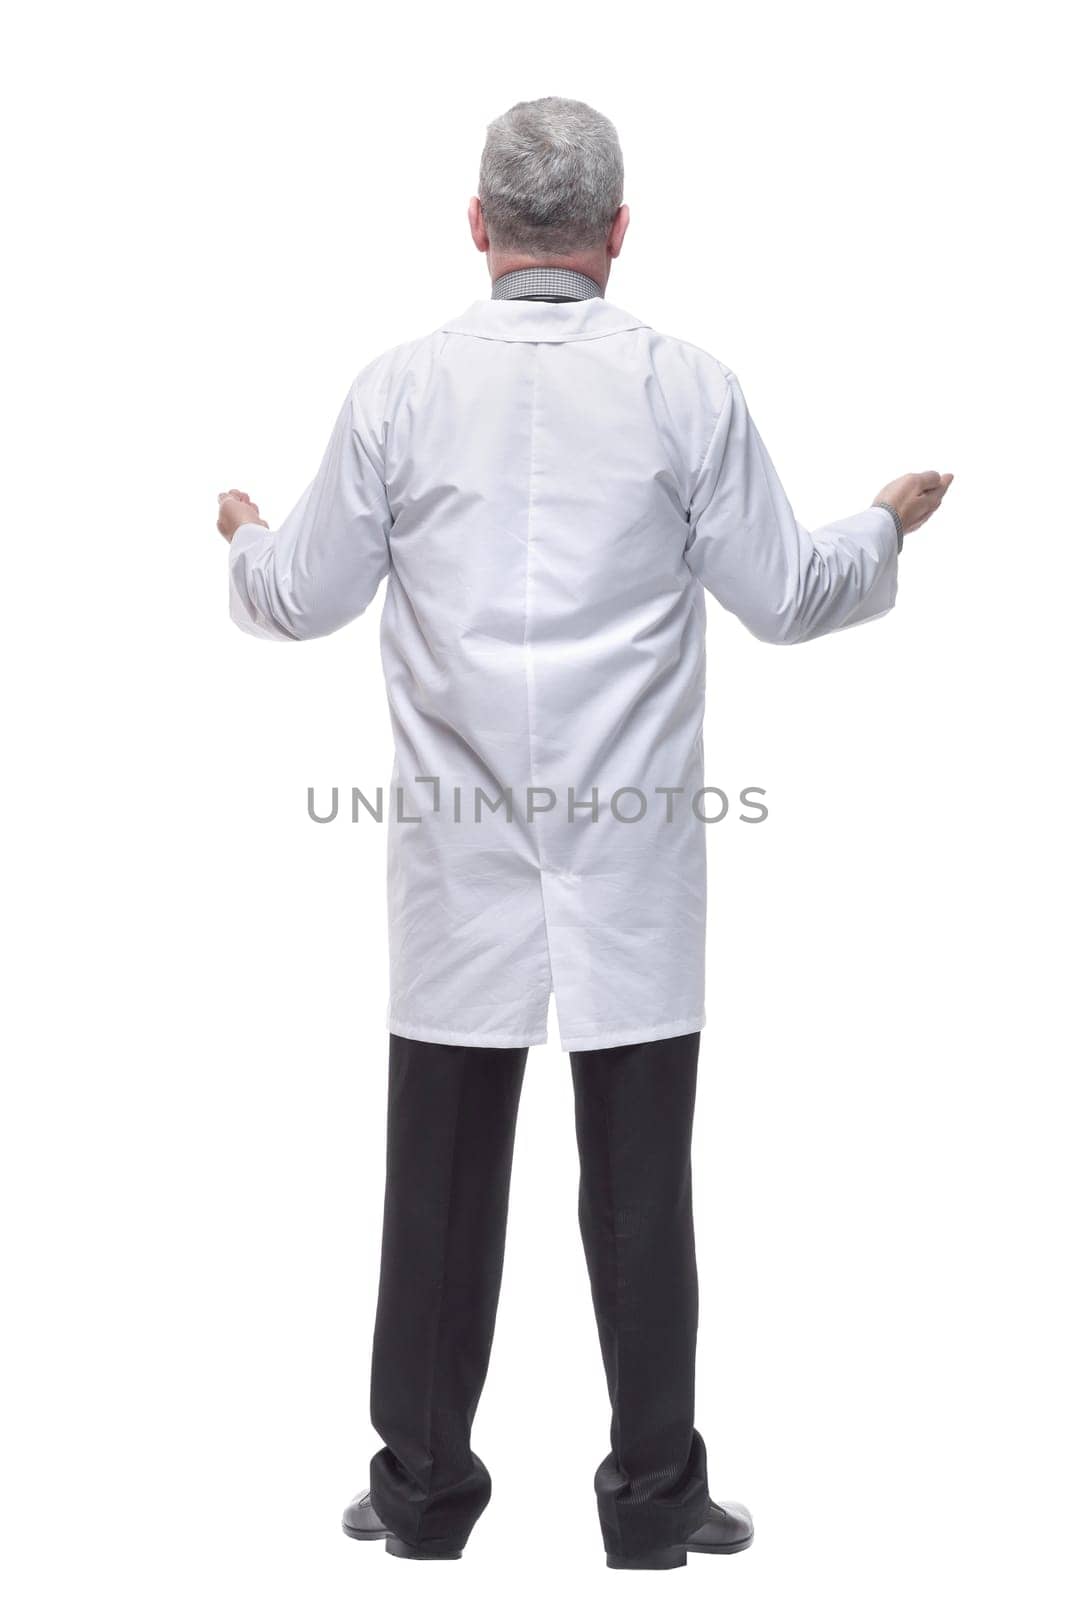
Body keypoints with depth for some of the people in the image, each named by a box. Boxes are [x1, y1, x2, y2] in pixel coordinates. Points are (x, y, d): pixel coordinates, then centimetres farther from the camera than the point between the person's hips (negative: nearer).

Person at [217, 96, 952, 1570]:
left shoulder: (400, 387, -3)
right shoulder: (685, 388, -5)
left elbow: (309, 597, 4)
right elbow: (783, 597, 0)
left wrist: (246, 542, 27)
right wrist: (888, 525, 21)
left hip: (461, 863, 1)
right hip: (634, 862, -1)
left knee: (443, 1177, 10)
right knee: (640, 1183, 7)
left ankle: (424, 1487, 19)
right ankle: (654, 1496, 16)